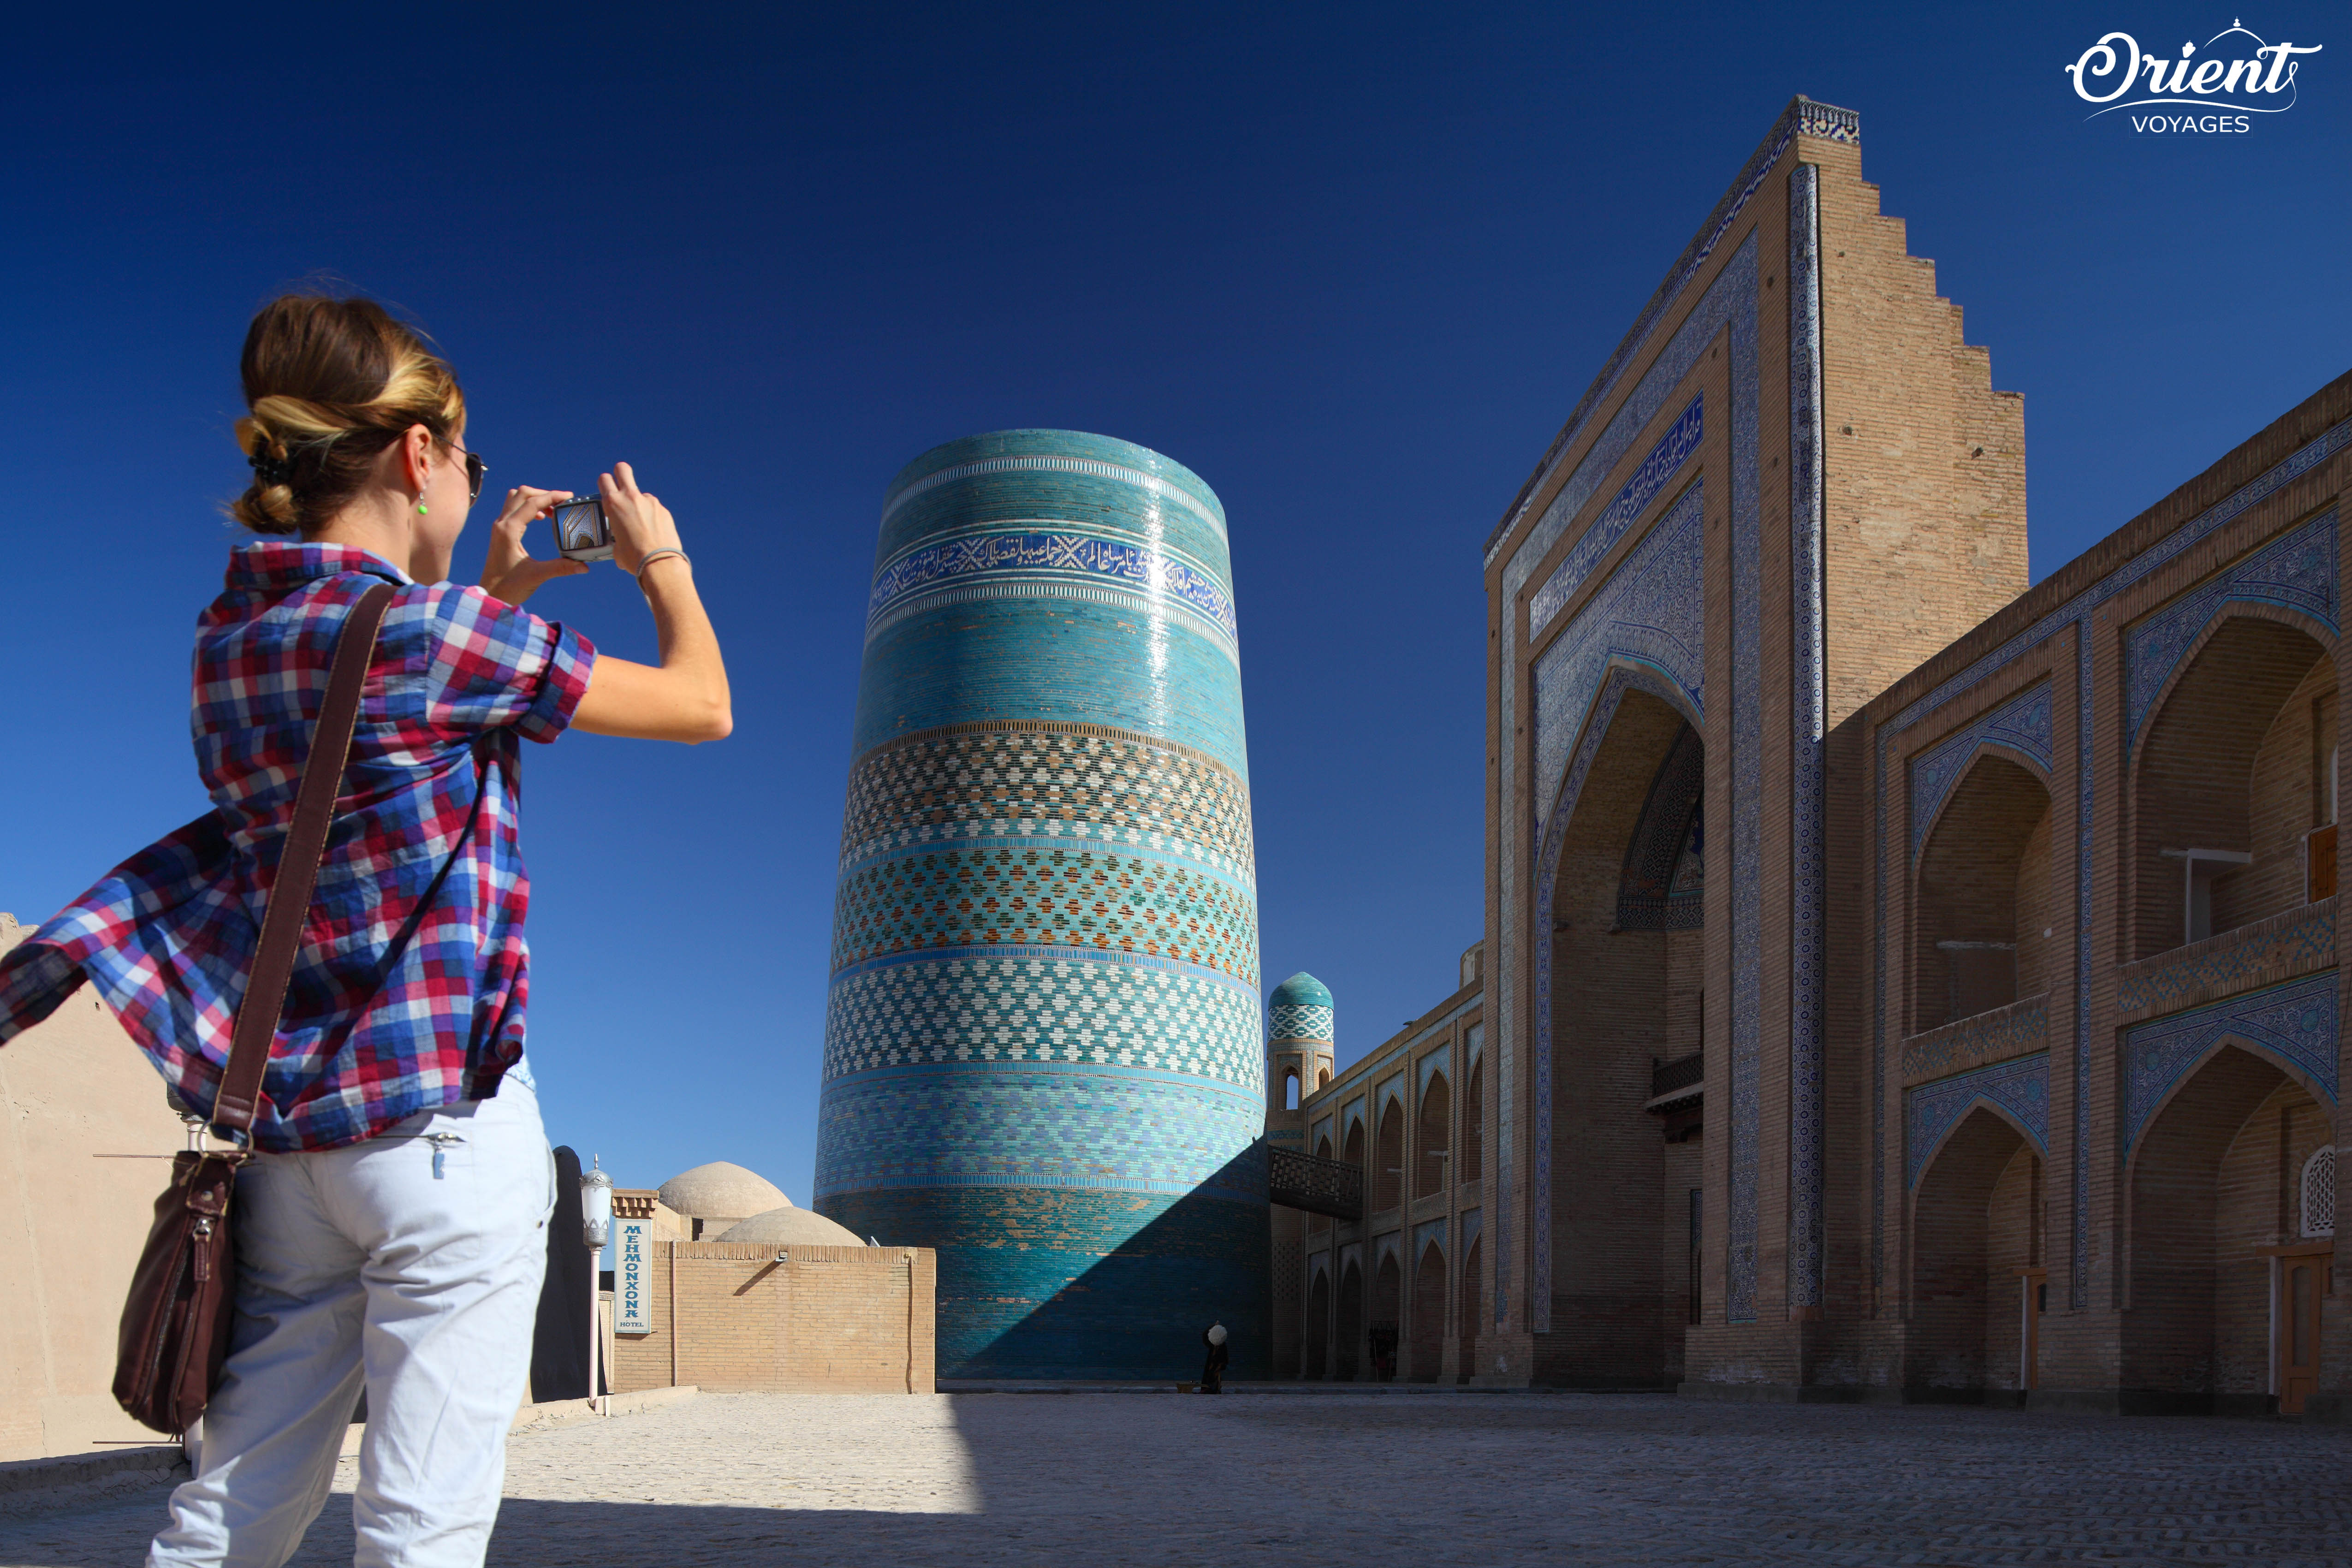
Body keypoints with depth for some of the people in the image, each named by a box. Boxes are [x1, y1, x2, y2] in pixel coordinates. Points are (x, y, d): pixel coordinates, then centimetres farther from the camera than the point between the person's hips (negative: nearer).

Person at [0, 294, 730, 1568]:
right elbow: (702, 705, -4)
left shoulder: (231, 635, 8)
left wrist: (501, 593, 27)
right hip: (446, 1124, -7)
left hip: (292, 1132, 8)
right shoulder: (429, 633, -14)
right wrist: (662, 563, 13)